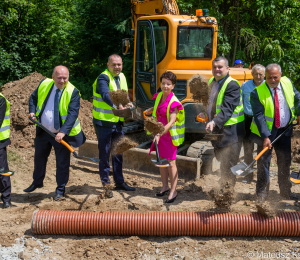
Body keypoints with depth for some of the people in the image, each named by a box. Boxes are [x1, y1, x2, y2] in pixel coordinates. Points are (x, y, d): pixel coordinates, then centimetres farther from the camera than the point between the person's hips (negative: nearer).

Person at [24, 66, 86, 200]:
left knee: (62, 163, 4)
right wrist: (32, 111, -4)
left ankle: (60, 189, 22)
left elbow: (73, 114, -24)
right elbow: (33, 98, 14)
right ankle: (37, 182, 44)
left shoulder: (73, 92, -17)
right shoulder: (44, 84, -4)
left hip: (62, 135, -4)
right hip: (43, 131, 5)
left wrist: (63, 132, -35)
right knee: (39, 158, 21)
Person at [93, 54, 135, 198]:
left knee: (118, 153, 16)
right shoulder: (103, 78, -15)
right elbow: (105, 95, -33)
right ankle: (106, 185, 11)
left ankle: (119, 181, 28)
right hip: (103, 122, -7)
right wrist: (117, 105, -50)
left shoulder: (121, 77, 10)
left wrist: (128, 103, -5)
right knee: (104, 154, 1)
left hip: (117, 122, 8)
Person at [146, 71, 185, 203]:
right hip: (159, 133, 7)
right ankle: (165, 186, 29)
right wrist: (151, 109, 10)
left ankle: (173, 191, 7)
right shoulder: (158, 96, 4)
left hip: (169, 134, -7)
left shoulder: (174, 102, -17)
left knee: (171, 163, -2)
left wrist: (160, 134, -32)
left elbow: (172, 121, -25)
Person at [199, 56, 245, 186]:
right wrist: (206, 114, 8)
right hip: (216, 129, 9)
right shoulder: (211, 82, 10)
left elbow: (227, 109, -28)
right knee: (220, 159, 21)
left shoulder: (232, 85, -17)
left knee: (228, 165, -4)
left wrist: (215, 122, -40)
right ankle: (222, 187, 38)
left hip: (230, 130, -9)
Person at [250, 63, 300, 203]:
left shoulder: (287, 83, -2)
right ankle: (262, 193, 14)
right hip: (266, 131, -4)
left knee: (285, 161, 12)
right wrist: (265, 137, -26)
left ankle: (285, 191, 27)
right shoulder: (257, 92, -16)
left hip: (284, 131, 4)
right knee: (263, 162, 1)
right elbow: (259, 116, -20)